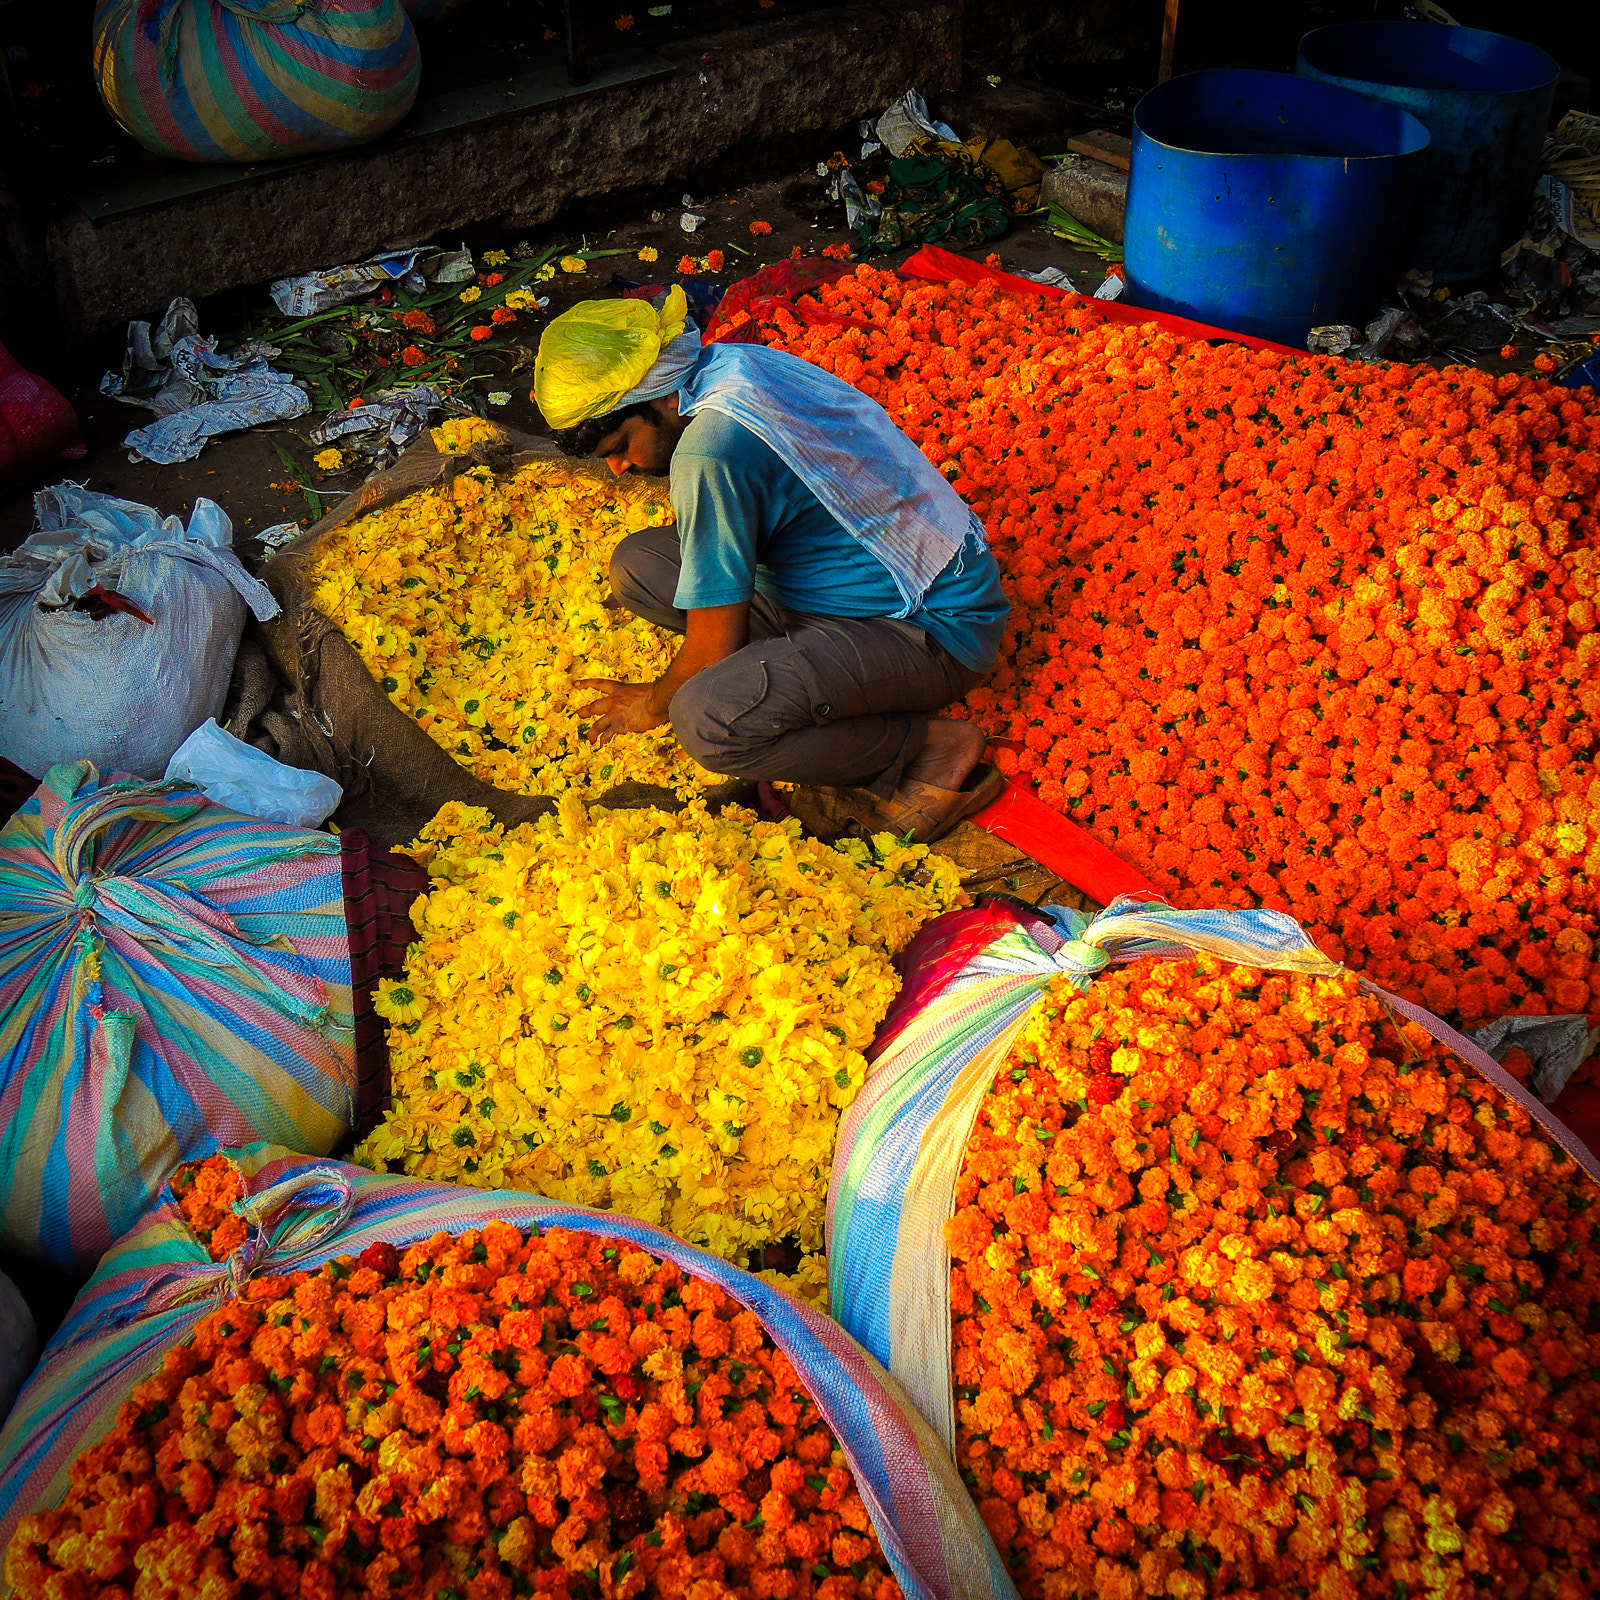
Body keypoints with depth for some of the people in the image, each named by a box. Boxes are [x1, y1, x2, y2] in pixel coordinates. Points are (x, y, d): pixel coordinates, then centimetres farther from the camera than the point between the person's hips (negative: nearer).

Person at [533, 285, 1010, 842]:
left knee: (708, 719, -34)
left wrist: (655, 703, 2)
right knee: (637, 563, 6)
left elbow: (713, 648, -18)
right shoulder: (730, 362, 2)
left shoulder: (711, 449, -26)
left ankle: (932, 747, -14)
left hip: (934, 628, -10)